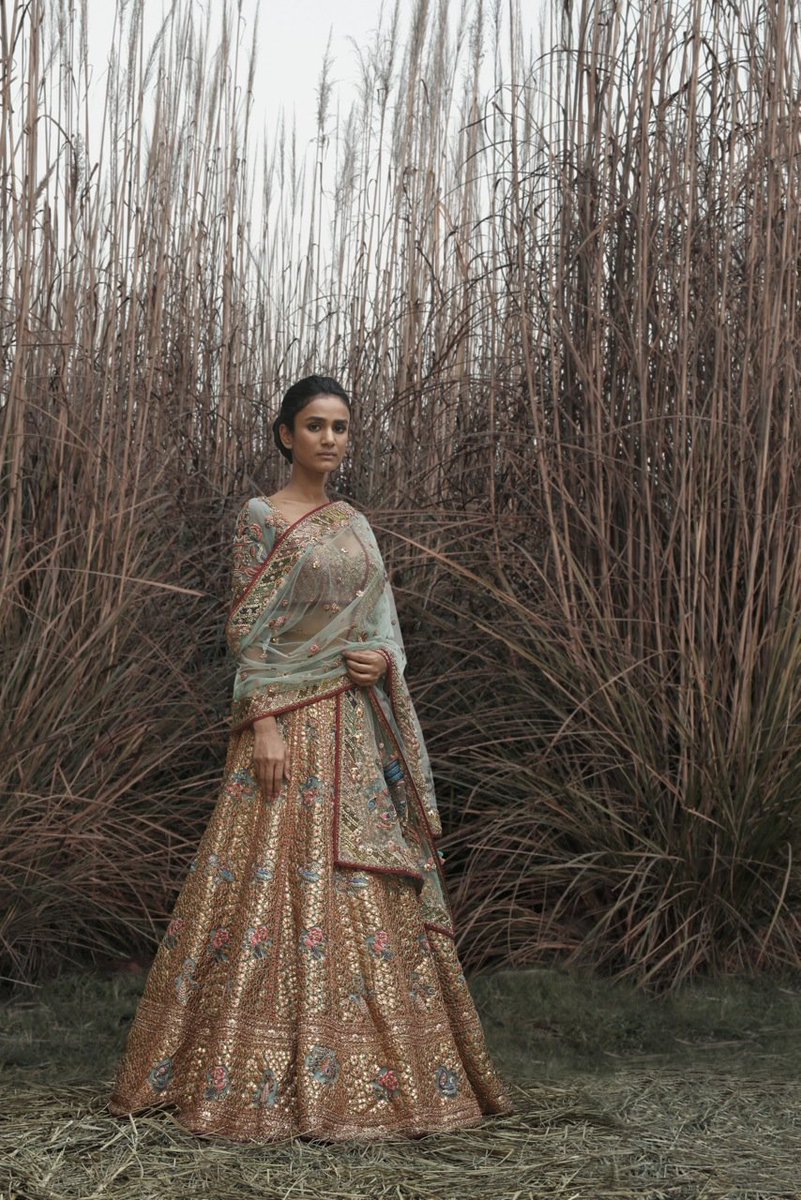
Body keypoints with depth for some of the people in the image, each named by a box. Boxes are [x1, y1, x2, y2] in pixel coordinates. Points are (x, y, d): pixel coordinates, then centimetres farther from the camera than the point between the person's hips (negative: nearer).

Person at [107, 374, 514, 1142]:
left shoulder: (354, 525, 15)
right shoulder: (262, 517, -3)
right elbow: (245, 628, -10)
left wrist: (385, 658, -3)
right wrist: (264, 725, -18)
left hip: (360, 731, 7)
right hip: (292, 722, -6)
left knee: (370, 894, 7)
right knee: (281, 885, -8)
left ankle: (371, 1071, 16)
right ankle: (261, 1076, 0)